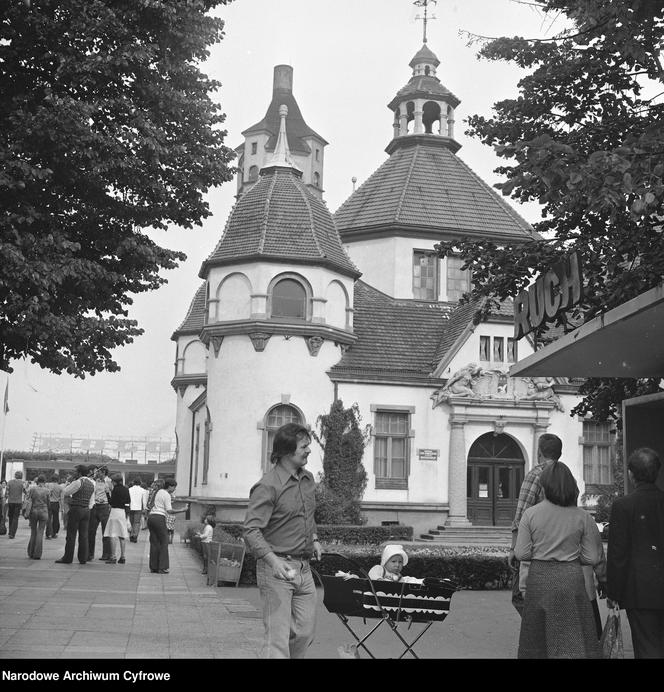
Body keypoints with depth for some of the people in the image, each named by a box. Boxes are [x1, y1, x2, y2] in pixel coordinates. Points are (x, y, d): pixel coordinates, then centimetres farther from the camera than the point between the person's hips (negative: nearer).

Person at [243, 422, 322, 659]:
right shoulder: (268, 486, -15)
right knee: (278, 636, -6)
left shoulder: (308, 479, 10)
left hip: (303, 568, 8)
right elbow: (251, 530, -20)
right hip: (276, 568, -7)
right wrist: (274, 561, -30)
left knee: (304, 633, 11)